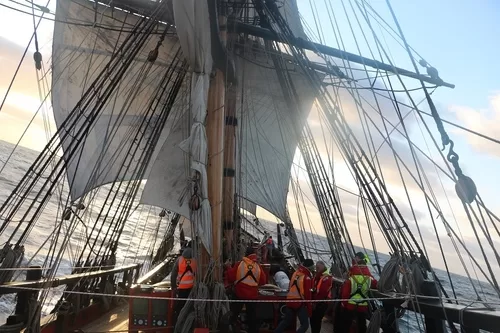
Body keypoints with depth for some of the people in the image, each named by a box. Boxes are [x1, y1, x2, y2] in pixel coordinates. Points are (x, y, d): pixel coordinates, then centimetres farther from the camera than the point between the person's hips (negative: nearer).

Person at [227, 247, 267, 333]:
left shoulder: (239, 264, -7)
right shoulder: (258, 266, -2)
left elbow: (230, 277, -5)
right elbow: (263, 281, 3)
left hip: (239, 294, -1)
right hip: (253, 295, 2)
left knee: (234, 314, 14)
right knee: (252, 316, 14)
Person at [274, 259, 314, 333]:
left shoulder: (295, 273, 9)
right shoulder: (307, 278, -13)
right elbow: (307, 294, -13)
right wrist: (309, 309, -7)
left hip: (290, 301, 8)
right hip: (300, 303, -7)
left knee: (286, 321, 20)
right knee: (305, 324, 0)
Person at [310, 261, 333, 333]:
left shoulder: (327, 278, -15)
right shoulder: (316, 276, 12)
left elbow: (323, 292, -22)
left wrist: (315, 302, -18)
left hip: (321, 303, -8)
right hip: (315, 302, 8)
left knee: (317, 320, -2)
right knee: (312, 319, 15)